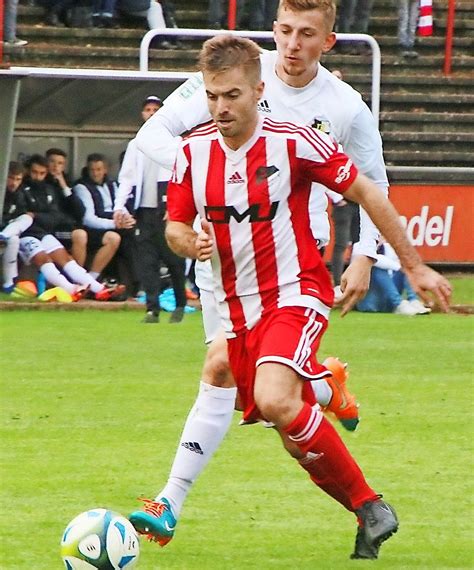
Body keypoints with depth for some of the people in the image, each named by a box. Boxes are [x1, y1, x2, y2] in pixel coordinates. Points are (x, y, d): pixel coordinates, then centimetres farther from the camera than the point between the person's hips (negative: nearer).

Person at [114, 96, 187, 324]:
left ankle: (180, 304, 11)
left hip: (167, 209, -4)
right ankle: (152, 308, -4)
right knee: (146, 260, -3)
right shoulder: (135, 145, 18)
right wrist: (119, 206, 1)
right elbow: (126, 177, 14)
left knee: (173, 258, -5)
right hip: (144, 209, 4)